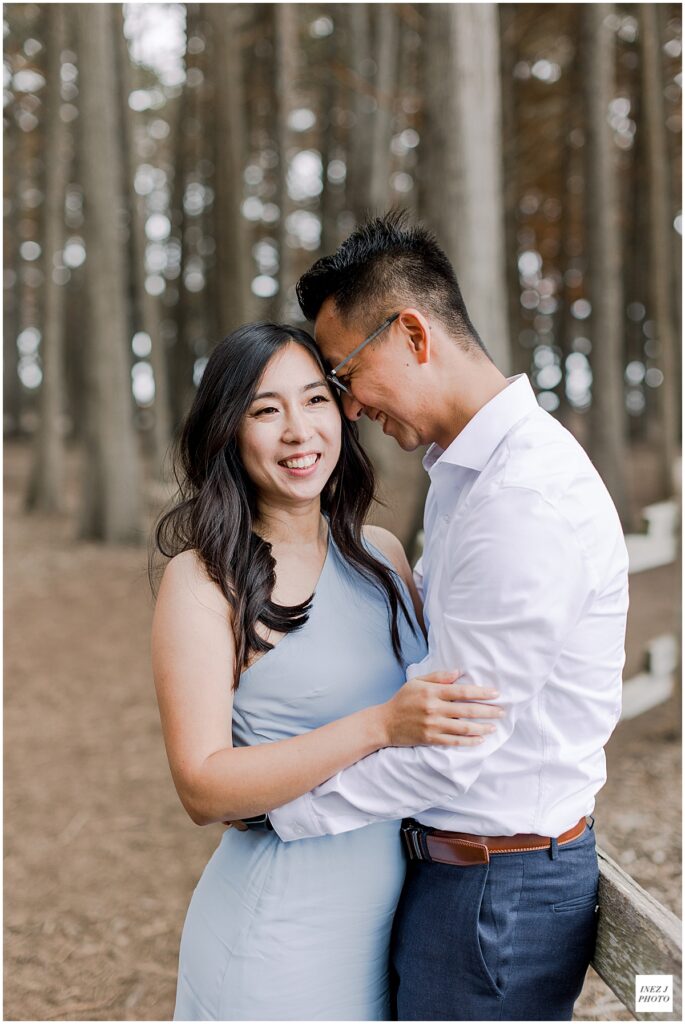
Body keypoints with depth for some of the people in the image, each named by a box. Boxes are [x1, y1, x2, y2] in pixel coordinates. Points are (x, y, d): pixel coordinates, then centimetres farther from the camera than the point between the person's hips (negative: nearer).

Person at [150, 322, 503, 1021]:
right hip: (278, 924, -5)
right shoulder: (203, 579, -13)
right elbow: (202, 787, -19)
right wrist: (381, 726, -27)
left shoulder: (379, 551, 4)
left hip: (396, 907, 6)